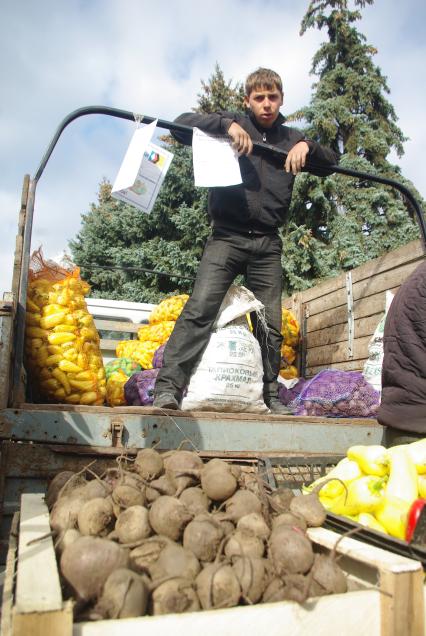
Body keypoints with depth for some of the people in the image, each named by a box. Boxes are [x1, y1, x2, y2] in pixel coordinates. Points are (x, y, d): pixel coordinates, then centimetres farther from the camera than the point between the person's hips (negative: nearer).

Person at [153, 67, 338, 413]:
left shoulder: (291, 138, 20)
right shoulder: (232, 125, 11)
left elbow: (331, 163, 18)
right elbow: (181, 123, 3)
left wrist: (307, 146, -2)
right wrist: (226, 124, -11)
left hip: (267, 244, 3)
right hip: (227, 237, -3)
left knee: (271, 324, 4)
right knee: (200, 308, -18)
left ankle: (270, 394, 18)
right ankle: (169, 387, -17)